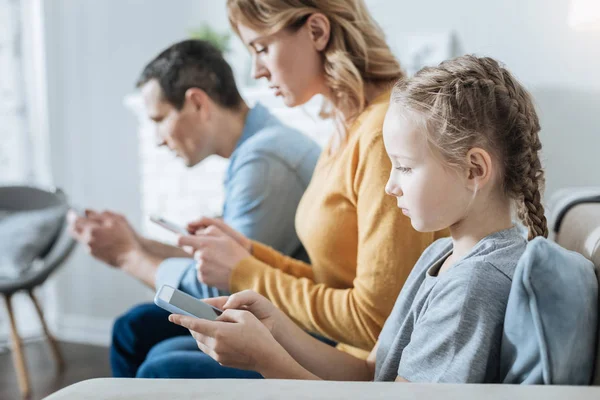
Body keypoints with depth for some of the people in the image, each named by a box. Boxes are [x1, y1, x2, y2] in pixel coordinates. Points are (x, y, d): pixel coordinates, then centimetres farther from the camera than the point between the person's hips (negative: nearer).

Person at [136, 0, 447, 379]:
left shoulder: (386, 135, -21)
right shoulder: (348, 128, 9)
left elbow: (376, 322, -21)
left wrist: (244, 274, -13)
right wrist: (251, 252, 1)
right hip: (335, 349, 9)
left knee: (164, 373, -13)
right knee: (164, 355, 10)